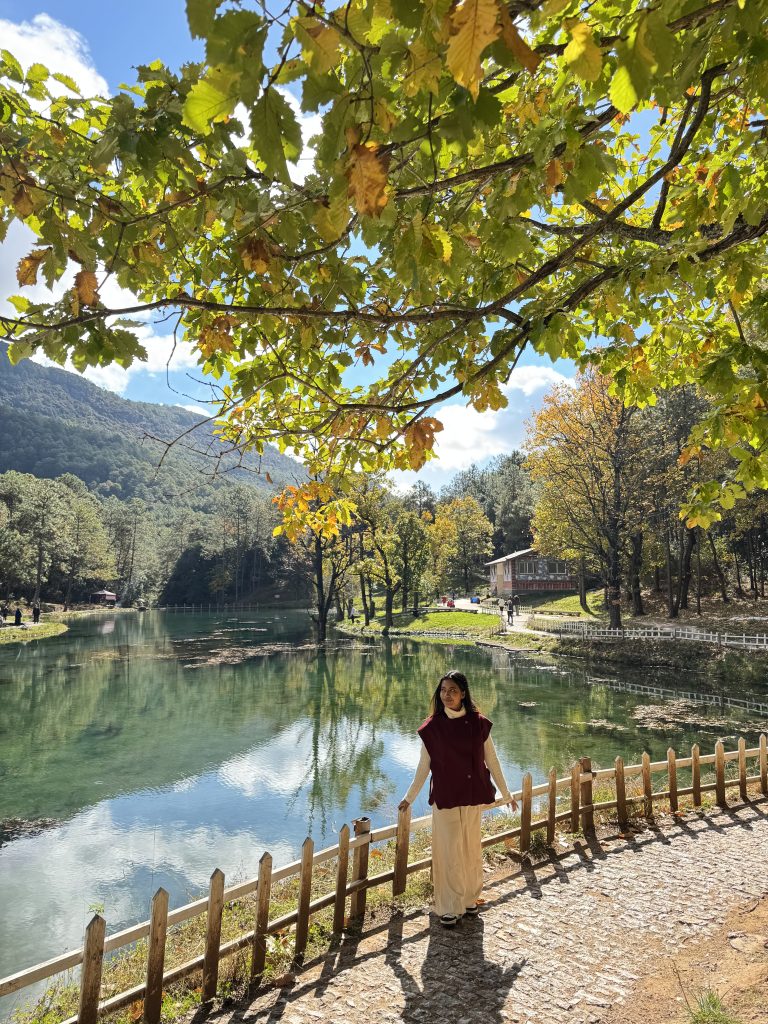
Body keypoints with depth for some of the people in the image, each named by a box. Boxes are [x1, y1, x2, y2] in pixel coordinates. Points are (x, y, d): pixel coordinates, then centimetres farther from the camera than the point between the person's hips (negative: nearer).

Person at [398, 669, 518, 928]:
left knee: (471, 847, 14)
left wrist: (506, 793, 9)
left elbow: (491, 760, 3)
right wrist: (409, 797, 6)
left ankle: (470, 898, 33)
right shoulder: (432, 727, -8)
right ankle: (449, 907, 20)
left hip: (473, 796, 1)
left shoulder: (479, 723, -6)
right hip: (445, 797, -1)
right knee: (449, 851, 4)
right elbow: (424, 766, 1)